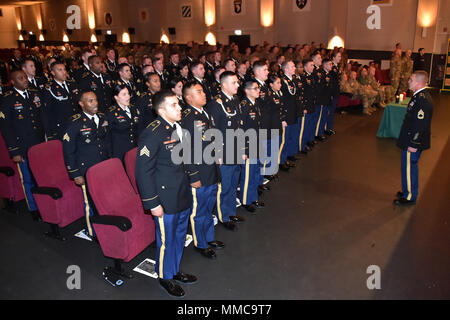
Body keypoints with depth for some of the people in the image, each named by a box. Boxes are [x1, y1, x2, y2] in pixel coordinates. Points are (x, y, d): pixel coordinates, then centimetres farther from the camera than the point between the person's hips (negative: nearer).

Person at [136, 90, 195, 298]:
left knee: (179, 235, 22)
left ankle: (175, 270, 43)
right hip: (166, 199, -8)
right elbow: (143, 172, -19)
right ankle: (165, 277, 33)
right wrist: (153, 203, -18)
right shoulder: (152, 134, -20)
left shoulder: (178, 128, 5)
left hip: (182, 196, 8)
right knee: (166, 239, 9)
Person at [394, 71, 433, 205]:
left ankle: (409, 197, 15)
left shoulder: (422, 100, -24)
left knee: (409, 168, 2)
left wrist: (414, 144, -21)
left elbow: (420, 125, -25)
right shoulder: (420, 96, 8)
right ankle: (408, 191, 35)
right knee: (411, 166, 20)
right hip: (413, 139, 10)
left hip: (413, 142, -10)